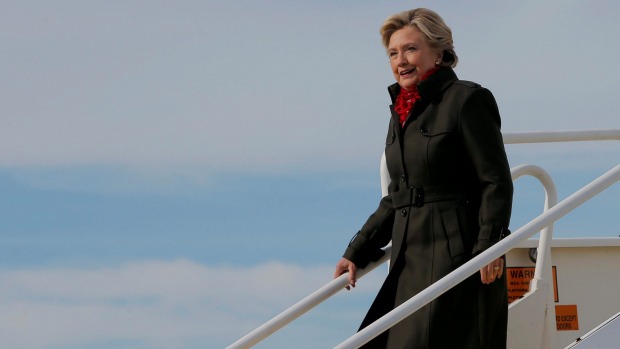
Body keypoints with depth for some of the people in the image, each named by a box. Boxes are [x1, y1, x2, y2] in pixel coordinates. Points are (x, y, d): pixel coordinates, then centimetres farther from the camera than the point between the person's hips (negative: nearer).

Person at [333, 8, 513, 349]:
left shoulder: (467, 100, -5)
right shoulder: (402, 111, 18)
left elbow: (497, 183, -9)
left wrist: (489, 247, -19)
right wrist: (357, 253, 16)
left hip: (457, 255, -8)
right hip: (410, 263, 8)